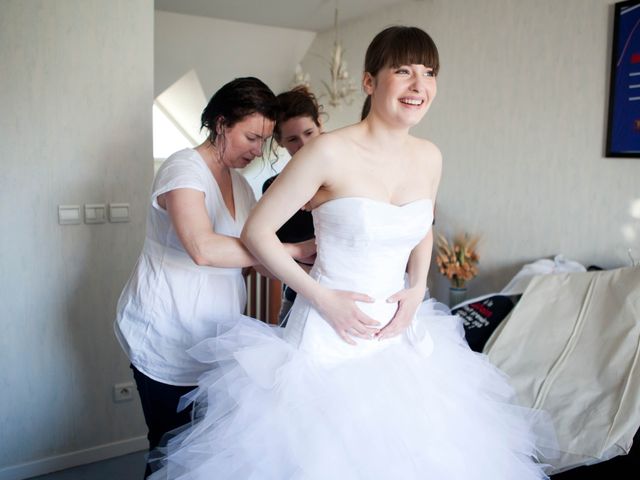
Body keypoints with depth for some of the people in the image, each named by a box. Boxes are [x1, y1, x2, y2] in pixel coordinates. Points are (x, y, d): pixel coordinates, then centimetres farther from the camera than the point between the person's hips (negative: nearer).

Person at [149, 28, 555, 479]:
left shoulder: (429, 157, 0)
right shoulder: (330, 151, -17)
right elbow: (257, 231, -12)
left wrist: (417, 289, 0)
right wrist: (323, 298, -15)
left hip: (400, 334, 6)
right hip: (331, 338, -5)